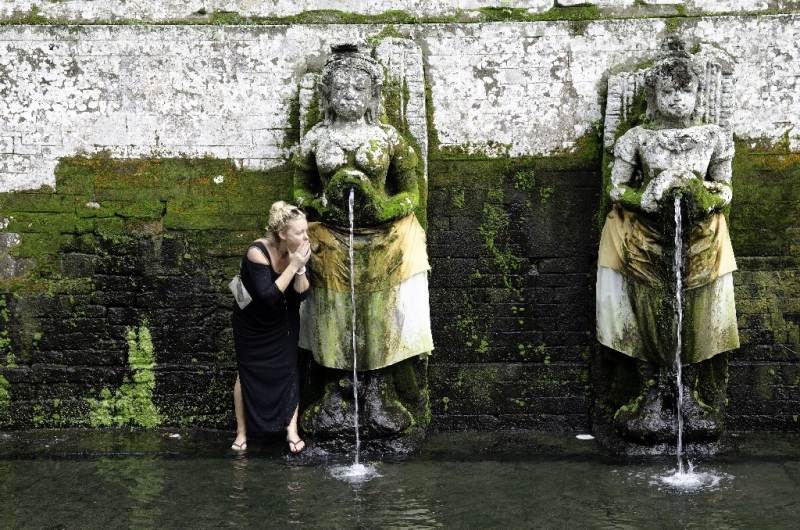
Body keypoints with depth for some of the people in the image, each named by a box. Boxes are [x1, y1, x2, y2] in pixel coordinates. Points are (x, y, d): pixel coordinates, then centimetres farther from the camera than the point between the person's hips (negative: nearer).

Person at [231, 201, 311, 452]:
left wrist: (300, 268, -33)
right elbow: (269, 296, -38)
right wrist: (292, 266, -38)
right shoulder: (257, 252, -33)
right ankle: (242, 432, 21)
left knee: (288, 370, -1)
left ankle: (292, 430, 5)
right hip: (252, 322, -4)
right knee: (247, 373, 8)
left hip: (283, 321, 4)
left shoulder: (295, 252, -18)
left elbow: (301, 293, -18)